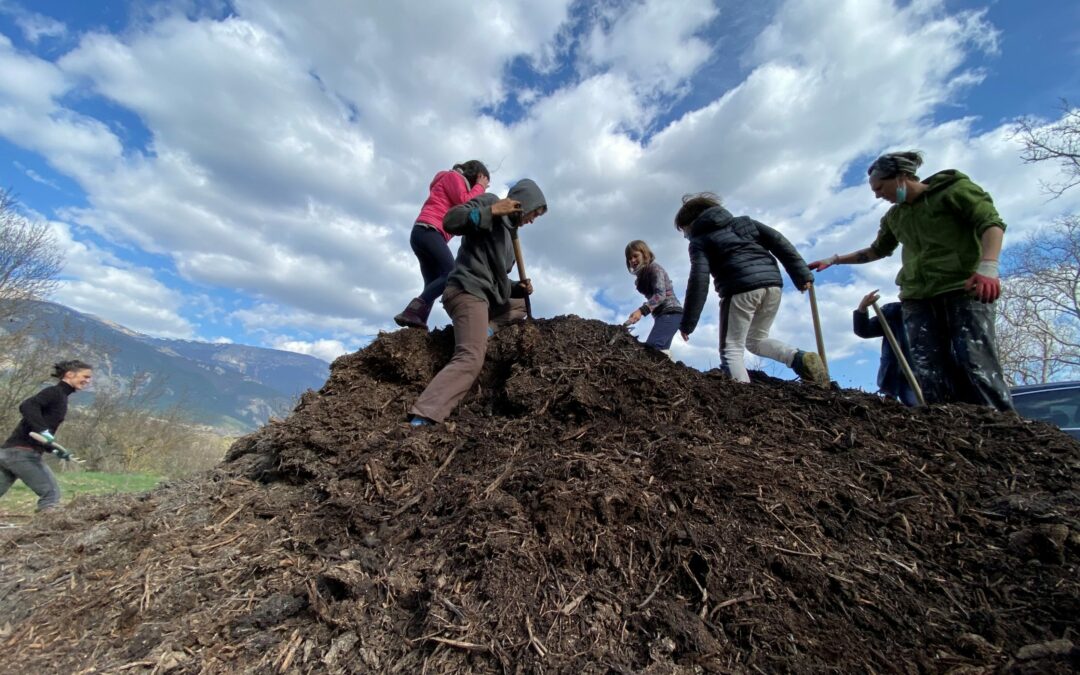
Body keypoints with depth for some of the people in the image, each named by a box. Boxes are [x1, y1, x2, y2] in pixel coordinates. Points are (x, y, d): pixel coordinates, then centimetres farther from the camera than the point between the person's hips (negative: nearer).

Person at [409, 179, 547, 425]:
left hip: (485, 295, 10)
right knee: (471, 359, -26)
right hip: (467, 291, -9)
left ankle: (484, 328, 4)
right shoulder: (489, 201, 3)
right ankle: (422, 418, -32)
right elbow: (450, 221, -13)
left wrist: (518, 288, 7)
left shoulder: (507, 230, 27)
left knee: (522, 305, 29)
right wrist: (491, 211, -18)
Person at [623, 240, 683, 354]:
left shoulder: (654, 267, -7)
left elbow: (660, 294, -21)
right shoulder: (643, 274, 19)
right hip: (662, 314, 10)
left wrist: (641, 310, -34)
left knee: (651, 347, -25)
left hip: (670, 312, -10)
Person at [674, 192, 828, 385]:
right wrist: (802, 274, 10)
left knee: (731, 350, 3)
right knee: (756, 340, 23)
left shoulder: (700, 241, 8)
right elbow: (778, 240, 13)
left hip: (741, 288, -6)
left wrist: (687, 323, -5)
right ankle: (802, 359, 0)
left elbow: (699, 281, -5)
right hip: (772, 282, 6)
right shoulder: (743, 221, 25)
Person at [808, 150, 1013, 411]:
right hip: (917, 296, 5)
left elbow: (991, 222, -7)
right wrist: (834, 260, 32)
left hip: (964, 288, -5)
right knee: (928, 373, -11)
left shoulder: (952, 188, 4)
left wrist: (988, 267, -24)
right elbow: (877, 250, 36)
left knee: (975, 365, -17)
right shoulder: (894, 216, 21)